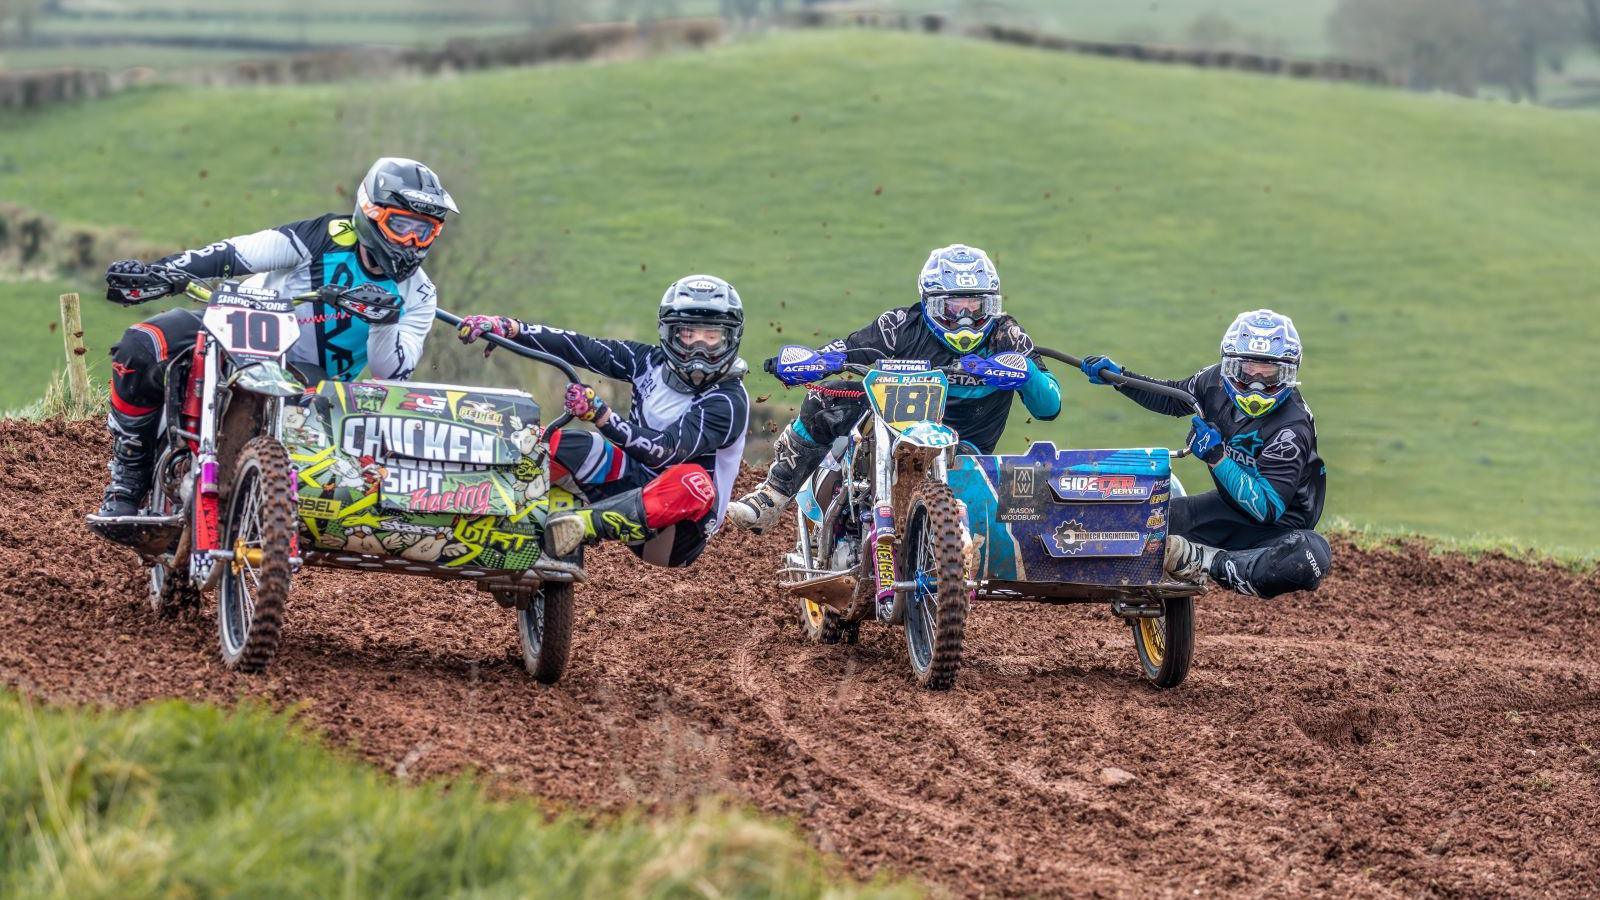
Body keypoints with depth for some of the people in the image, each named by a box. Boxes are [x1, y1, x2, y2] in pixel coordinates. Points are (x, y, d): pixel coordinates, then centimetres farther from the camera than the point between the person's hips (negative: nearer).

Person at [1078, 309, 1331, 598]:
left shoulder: (1293, 427, -27)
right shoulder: (1217, 381, -9)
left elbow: (1267, 509, -34)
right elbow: (1171, 398, 16)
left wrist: (1216, 456, -38)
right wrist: (1118, 377, 5)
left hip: (1277, 526, -6)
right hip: (1228, 507, 6)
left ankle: (1207, 563, -36)